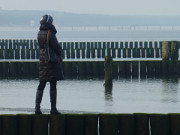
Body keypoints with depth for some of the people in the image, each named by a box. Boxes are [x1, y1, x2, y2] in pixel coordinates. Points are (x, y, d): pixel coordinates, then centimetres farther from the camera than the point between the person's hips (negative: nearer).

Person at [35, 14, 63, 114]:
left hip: (43, 60, 7)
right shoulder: (50, 34, -16)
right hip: (52, 61, -7)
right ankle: (53, 108, -3)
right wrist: (59, 55, 3)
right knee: (53, 85, -3)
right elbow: (56, 47, -16)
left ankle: (37, 107, 9)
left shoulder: (39, 34, 6)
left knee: (41, 85, 11)